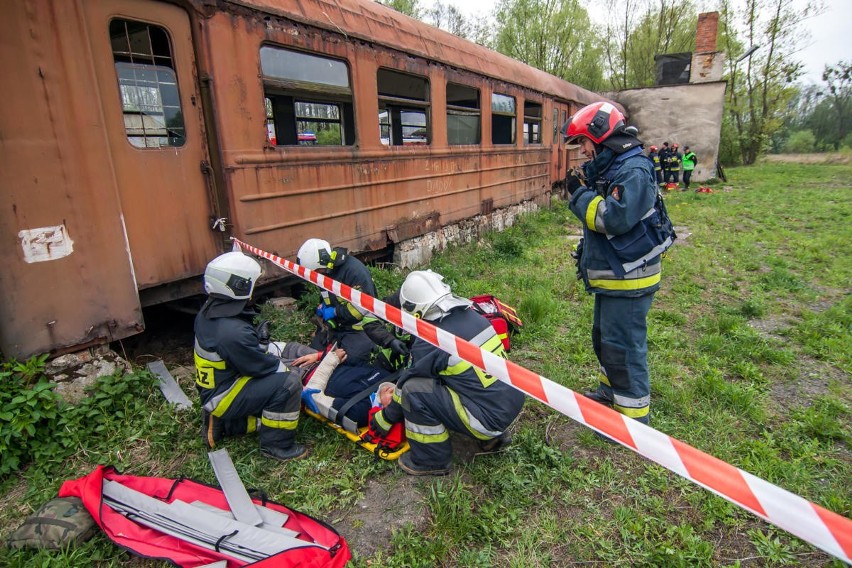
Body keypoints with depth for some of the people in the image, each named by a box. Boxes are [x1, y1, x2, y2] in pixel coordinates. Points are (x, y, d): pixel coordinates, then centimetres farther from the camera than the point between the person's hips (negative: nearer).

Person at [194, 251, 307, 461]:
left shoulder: (208, 313, -2)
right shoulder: (233, 332, -32)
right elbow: (263, 366, -21)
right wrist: (289, 368, -5)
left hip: (212, 388, 10)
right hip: (222, 398, -9)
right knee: (288, 383, -21)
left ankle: (221, 421, 17)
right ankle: (276, 444, -5)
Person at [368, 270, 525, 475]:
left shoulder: (429, 343, -17)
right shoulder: (474, 316, 3)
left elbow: (406, 384, -2)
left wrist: (383, 420, 15)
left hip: (491, 418, -8)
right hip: (515, 401, 8)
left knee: (414, 389, -11)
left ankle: (431, 460, 8)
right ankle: (494, 436, 25)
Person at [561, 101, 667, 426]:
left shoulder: (634, 170, -18)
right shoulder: (609, 169, 12)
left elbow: (615, 218, -28)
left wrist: (580, 194, -17)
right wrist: (582, 193, 7)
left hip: (628, 280, -11)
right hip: (610, 277, 11)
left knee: (623, 347, -3)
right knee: (604, 338, 22)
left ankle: (635, 416, 12)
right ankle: (611, 394, 41)